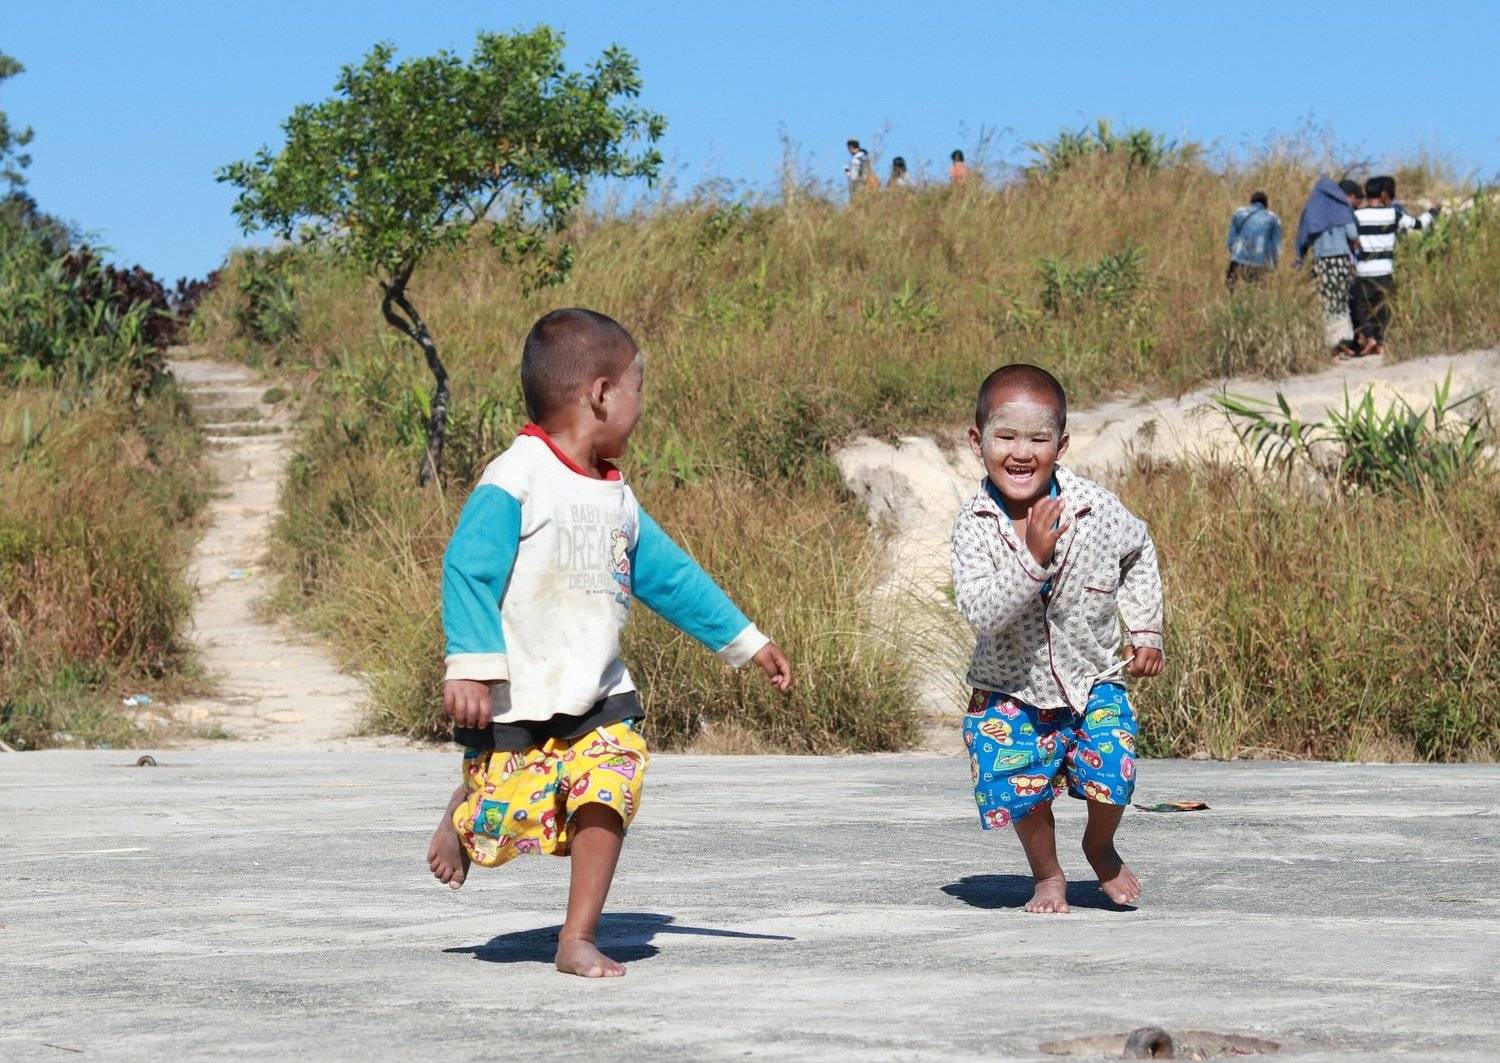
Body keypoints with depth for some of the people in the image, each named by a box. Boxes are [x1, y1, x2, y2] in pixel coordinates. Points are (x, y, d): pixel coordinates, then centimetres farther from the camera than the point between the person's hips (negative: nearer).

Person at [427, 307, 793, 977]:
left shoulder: (616, 498, 10)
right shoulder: (513, 482, -13)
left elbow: (669, 576, 19)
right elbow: (467, 570, -17)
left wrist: (745, 642, 23)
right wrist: (470, 667, -24)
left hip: (597, 697, 6)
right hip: (514, 701, -5)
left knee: (608, 794, -14)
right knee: (503, 818, -3)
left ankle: (578, 940, -5)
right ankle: (461, 820, 34)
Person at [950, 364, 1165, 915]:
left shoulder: (1096, 508, -14)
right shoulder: (975, 524, -19)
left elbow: (1139, 553, 8)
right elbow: (979, 611, -31)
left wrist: (1146, 630, 6)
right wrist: (1033, 557, -40)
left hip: (1093, 679, 1)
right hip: (1011, 690, -1)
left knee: (1111, 770, -15)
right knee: (1022, 789, -7)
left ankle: (1101, 848, 19)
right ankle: (1047, 875, 24)